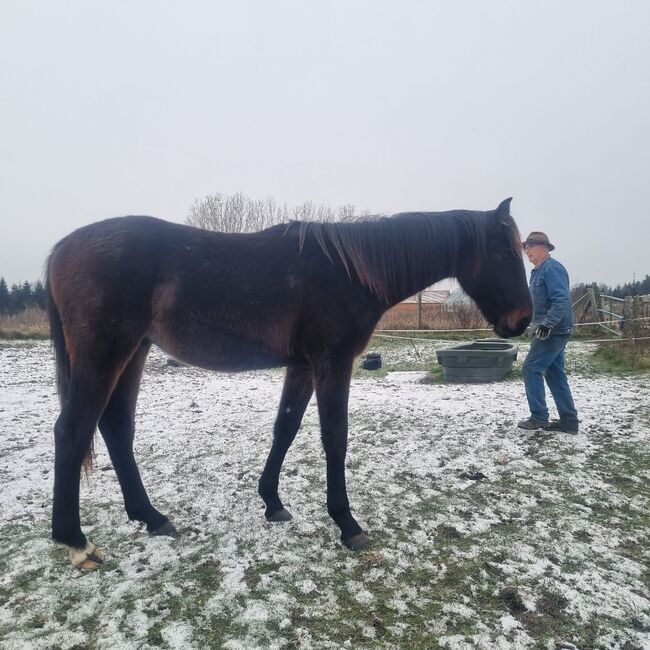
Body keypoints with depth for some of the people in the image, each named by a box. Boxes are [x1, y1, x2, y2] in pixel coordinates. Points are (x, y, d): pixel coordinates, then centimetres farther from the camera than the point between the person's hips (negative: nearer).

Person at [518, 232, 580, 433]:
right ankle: (569, 420, 17)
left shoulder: (552, 268, -13)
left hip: (553, 332, -10)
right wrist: (537, 325, 25)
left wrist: (547, 323, -31)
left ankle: (539, 417, -1)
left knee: (531, 369, -8)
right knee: (555, 374, 11)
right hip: (550, 331, 10)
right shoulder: (539, 270, 17)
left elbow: (562, 300, -24)